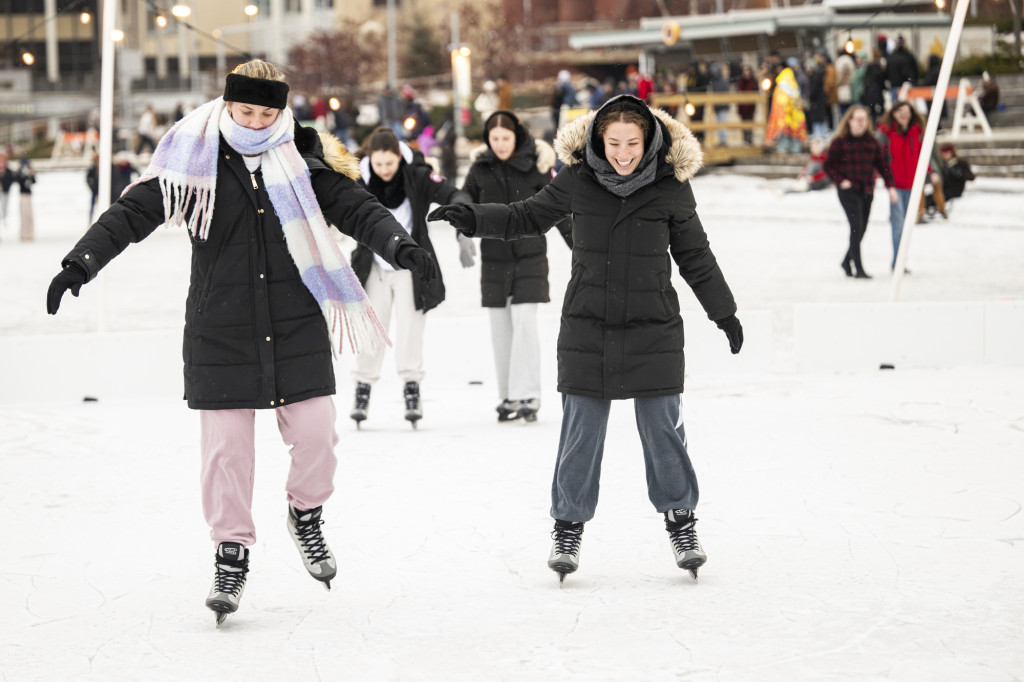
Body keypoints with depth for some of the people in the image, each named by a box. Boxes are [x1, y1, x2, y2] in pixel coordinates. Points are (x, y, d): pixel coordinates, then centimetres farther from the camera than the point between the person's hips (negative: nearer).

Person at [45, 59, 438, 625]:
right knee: (225, 445, 0)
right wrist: (81, 263, -14)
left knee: (315, 433, -4)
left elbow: (356, 208, 0)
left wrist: (400, 247, -18)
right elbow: (132, 213, -3)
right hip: (220, 329, -1)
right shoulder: (194, 161, -3)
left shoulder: (305, 157, 1)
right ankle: (231, 557, 13)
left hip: (297, 324, 1)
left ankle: (306, 515, 25)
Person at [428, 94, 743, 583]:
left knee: (663, 429, 2)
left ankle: (681, 522, 17)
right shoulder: (578, 181, -3)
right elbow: (528, 217, 13)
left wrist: (724, 313, 11)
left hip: (653, 331, -1)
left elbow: (694, 255, 7)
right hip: (588, 328, 1)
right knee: (580, 432, 3)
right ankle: (568, 526, 16)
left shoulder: (670, 187, -4)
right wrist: (473, 219, 2)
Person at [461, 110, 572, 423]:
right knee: (500, 327, 5)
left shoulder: (535, 166, -4)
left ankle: (527, 395, -10)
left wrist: (577, 245, 5)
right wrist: (464, 233, -10)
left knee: (524, 321, -11)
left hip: (529, 254, -3)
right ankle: (508, 397, 11)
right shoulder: (480, 168, 1)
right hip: (494, 256, 3)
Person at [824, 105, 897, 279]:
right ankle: (858, 269, -14)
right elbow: (828, 165, 1)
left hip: (867, 191, 5)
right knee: (856, 227, -15)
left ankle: (847, 262, 31)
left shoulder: (872, 142, 8)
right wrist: (840, 181, -11)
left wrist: (890, 186, 4)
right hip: (848, 191, -5)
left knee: (861, 229, 9)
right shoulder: (840, 142, -4)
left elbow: (883, 165, 11)